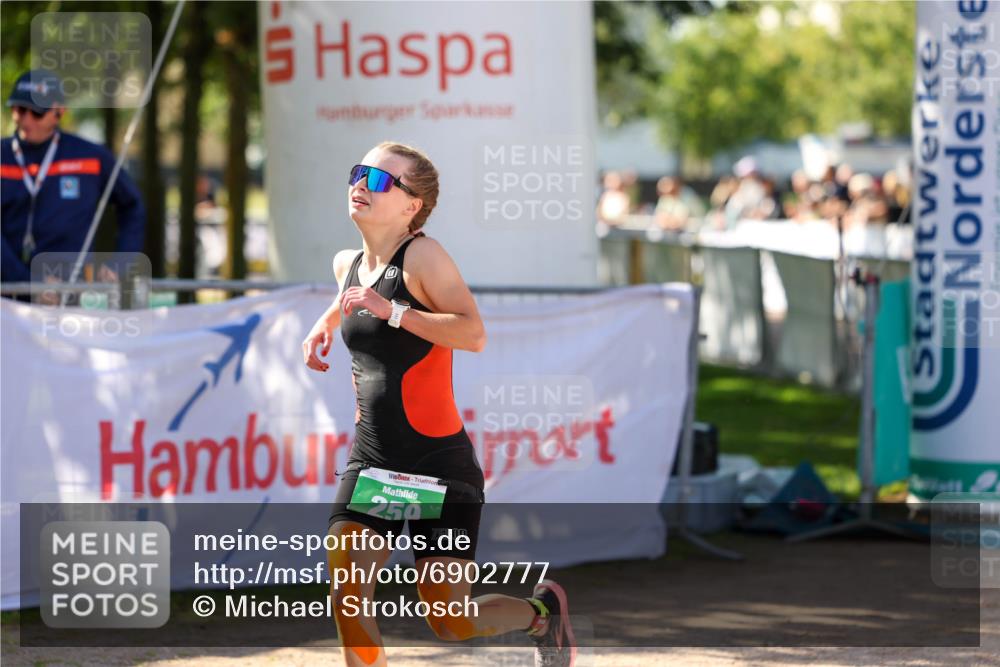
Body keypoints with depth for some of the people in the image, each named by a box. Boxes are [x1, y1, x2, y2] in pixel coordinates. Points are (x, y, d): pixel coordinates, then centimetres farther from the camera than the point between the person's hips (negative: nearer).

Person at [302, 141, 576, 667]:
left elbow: (474, 335, -28)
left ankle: (541, 610, 29)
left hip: (439, 463, -6)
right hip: (370, 461, 6)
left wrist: (391, 310, -30)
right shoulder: (347, 264, 9)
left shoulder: (422, 254, -13)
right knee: (346, 602, -13)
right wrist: (323, 326, 20)